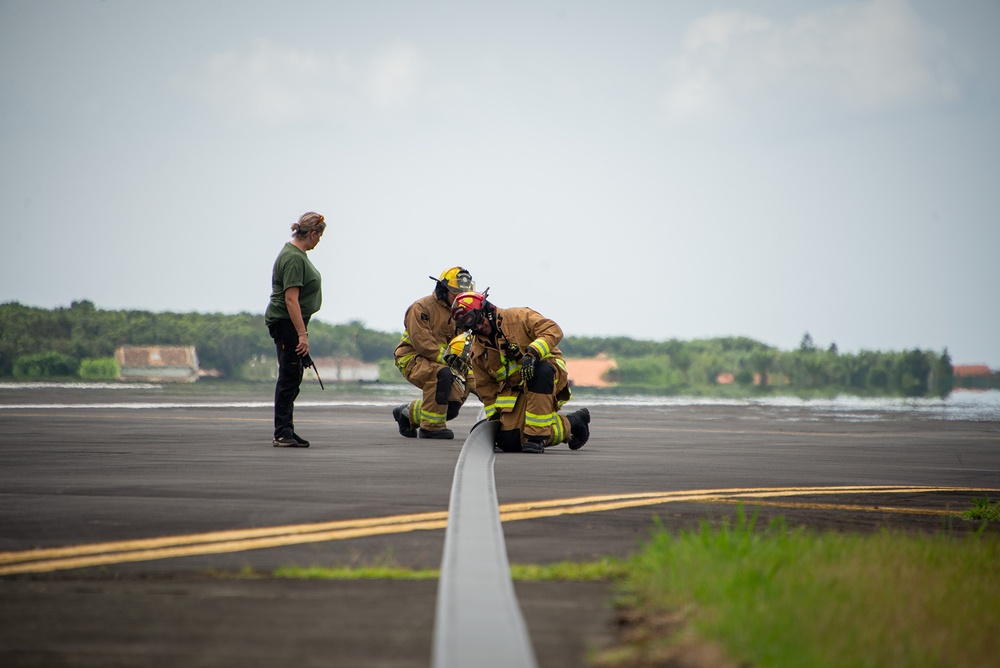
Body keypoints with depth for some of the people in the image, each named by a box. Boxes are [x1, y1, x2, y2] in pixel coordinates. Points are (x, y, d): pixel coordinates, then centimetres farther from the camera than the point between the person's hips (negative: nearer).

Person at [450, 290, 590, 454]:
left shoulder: (518, 317, -8)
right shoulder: (478, 351, 8)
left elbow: (553, 330, -19)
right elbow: (486, 389, 15)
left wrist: (532, 353, -33)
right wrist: (493, 418, 9)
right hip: (515, 390, 5)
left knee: (541, 371, -42)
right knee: (509, 442, -14)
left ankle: (536, 434, -36)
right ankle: (571, 424, 5)